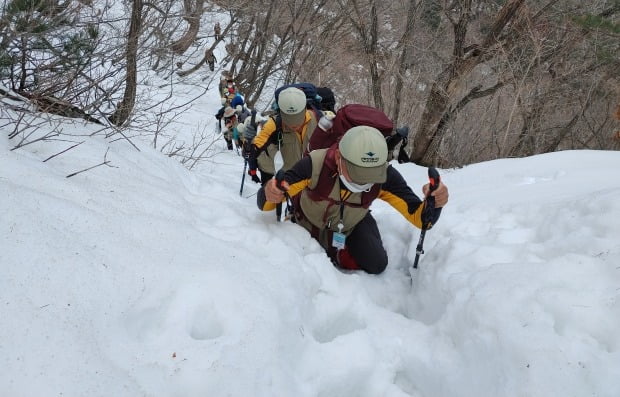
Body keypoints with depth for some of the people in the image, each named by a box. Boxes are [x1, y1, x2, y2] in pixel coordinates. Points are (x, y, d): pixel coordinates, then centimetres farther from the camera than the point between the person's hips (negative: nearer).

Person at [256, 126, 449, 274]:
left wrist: (434, 204, -54)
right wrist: (268, 194, -60)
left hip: (353, 225, 1)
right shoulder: (314, 164, -40)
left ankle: (338, 254, 13)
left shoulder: (385, 175, -33)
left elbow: (419, 217, -31)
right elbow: (266, 202, -34)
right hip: (311, 225, 0)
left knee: (376, 264, -18)